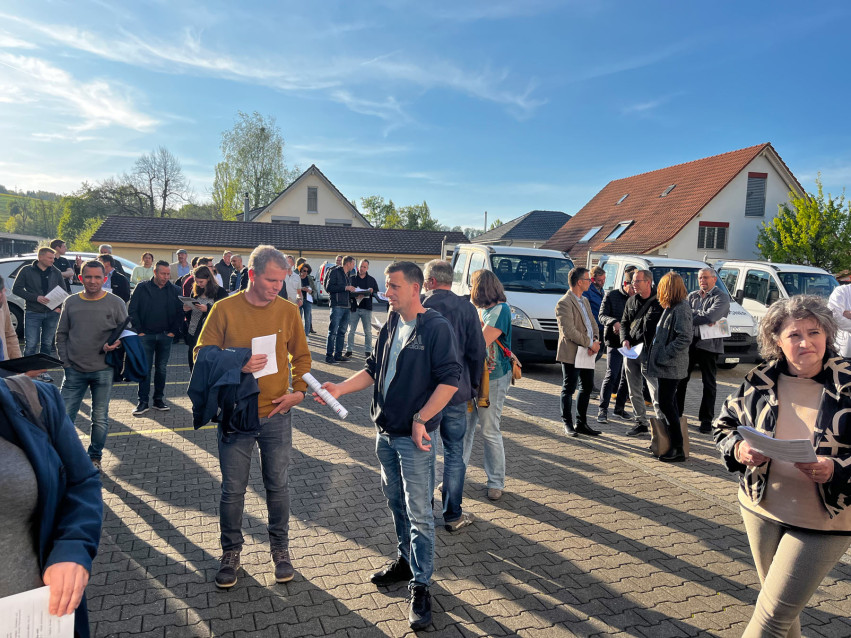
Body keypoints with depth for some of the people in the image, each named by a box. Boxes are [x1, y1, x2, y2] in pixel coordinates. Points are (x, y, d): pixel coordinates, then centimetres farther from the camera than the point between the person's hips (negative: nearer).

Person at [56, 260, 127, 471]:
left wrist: (116, 344, -15)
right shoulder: (71, 302, 6)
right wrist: (65, 360, 3)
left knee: (100, 419, 7)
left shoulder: (116, 303, -1)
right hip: (74, 371, 2)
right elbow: (61, 334, 13)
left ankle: (95, 457, 23)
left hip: (103, 371, -2)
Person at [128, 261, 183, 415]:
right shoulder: (142, 288, -1)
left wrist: (173, 331, -1)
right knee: (145, 369, 0)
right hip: (146, 335, -2)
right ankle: (143, 402, 6)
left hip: (165, 336, 2)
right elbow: (132, 310, -1)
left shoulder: (173, 290, 5)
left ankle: (159, 399, 17)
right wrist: (139, 331, -6)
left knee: (162, 369, 8)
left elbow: (179, 312, 7)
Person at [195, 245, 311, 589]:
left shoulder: (288, 310, -1)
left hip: (277, 415, 1)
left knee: (278, 486, 13)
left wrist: (298, 390, -5)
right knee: (233, 490, 11)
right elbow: (202, 355, -4)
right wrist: (238, 365, -19)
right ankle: (231, 551, 32)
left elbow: (301, 356, 9)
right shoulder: (225, 309, -6)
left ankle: (280, 548, 32)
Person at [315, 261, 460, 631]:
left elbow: (449, 380, -17)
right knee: (395, 502, 20)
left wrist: (420, 420, -20)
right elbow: (374, 369, 12)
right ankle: (405, 561, 38)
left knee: (418, 513, 1)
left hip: (414, 437, -7)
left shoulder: (437, 327, -14)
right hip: (385, 432, 7)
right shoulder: (390, 326, 7)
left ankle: (420, 586, 14)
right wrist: (340, 388, -1)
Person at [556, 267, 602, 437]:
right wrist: (590, 344, -18)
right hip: (571, 353, -9)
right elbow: (569, 331, -22)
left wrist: (595, 340, -5)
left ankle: (581, 423, 25)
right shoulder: (564, 303, -15)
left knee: (587, 387, 14)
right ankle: (567, 424, 14)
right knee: (569, 389, 2)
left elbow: (593, 323, 15)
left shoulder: (585, 301, 15)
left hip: (587, 353, 9)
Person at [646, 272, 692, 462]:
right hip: (666, 366, 10)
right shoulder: (671, 307, 12)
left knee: (666, 404, -6)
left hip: (671, 367, -10)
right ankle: (672, 445, 25)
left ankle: (678, 449, 2)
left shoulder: (681, 309, -17)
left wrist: (665, 354, -21)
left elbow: (685, 337, -24)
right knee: (669, 404, 15)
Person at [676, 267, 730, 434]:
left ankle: (706, 420, 12)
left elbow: (710, 317, -17)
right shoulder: (692, 296, 14)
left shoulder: (721, 297, -3)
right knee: (680, 379, 8)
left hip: (709, 345, -5)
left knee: (709, 384, 4)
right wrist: (703, 316, -16)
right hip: (688, 343, 5)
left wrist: (691, 317, -10)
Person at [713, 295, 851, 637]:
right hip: (762, 509, 3)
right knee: (785, 607, 22)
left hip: (822, 522, -3)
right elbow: (725, 424, 6)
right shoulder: (759, 382, -4)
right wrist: (739, 449, -14)